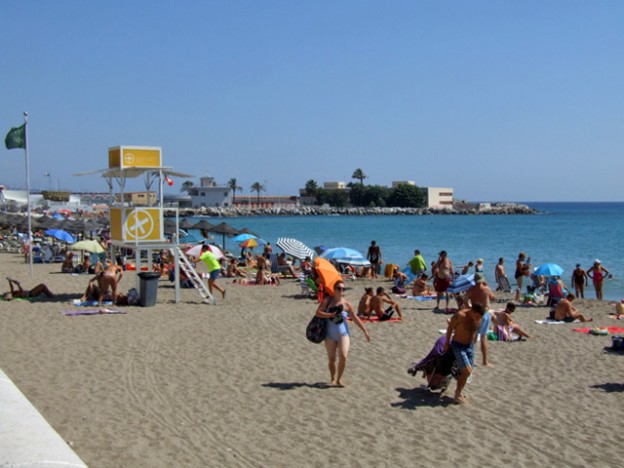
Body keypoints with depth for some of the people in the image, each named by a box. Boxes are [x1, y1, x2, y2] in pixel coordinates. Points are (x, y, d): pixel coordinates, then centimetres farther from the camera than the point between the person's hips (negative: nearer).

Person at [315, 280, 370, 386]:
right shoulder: (327, 300, -3)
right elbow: (318, 313, -10)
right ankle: (333, 378, 24)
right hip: (330, 335, 0)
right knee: (331, 359, 3)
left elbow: (355, 318, 2)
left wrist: (365, 331, 1)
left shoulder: (346, 304, -3)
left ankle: (339, 379, 2)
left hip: (343, 334, 0)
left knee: (343, 357, -14)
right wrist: (330, 315, -23)